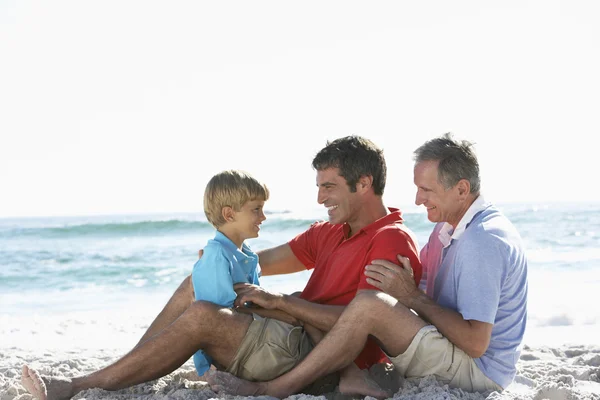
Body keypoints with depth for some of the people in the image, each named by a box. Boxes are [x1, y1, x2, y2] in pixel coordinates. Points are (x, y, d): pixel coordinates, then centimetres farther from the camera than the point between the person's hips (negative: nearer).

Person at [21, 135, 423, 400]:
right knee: (198, 286, 5)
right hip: (298, 339, 10)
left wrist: (281, 302, -16)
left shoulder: (393, 241, -11)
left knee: (202, 316, -23)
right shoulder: (328, 233, 19)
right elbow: (262, 262, 18)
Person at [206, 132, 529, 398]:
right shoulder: (450, 225, 10)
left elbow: (475, 343, -25)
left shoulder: (483, 242, -22)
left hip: (479, 371, -11)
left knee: (369, 305, -27)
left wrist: (412, 296, -19)